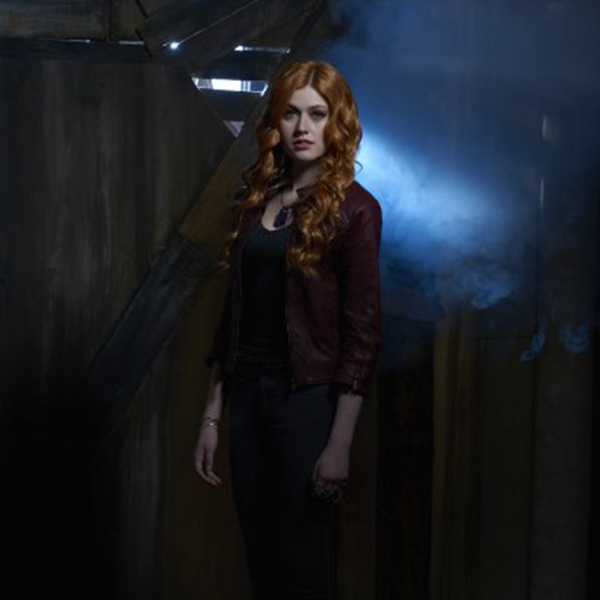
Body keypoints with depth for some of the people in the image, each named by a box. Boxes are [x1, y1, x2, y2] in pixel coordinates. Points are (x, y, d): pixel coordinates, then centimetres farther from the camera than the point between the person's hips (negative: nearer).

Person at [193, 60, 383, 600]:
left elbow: (363, 332, -10)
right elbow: (234, 313, 11)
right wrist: (211, 417, 9)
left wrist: (340, 444, -14)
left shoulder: (353, 209, -7)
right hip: (247, 394, 5)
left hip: (308, 399, -5)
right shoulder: (258, 200, 9)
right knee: (259, 556, 14)